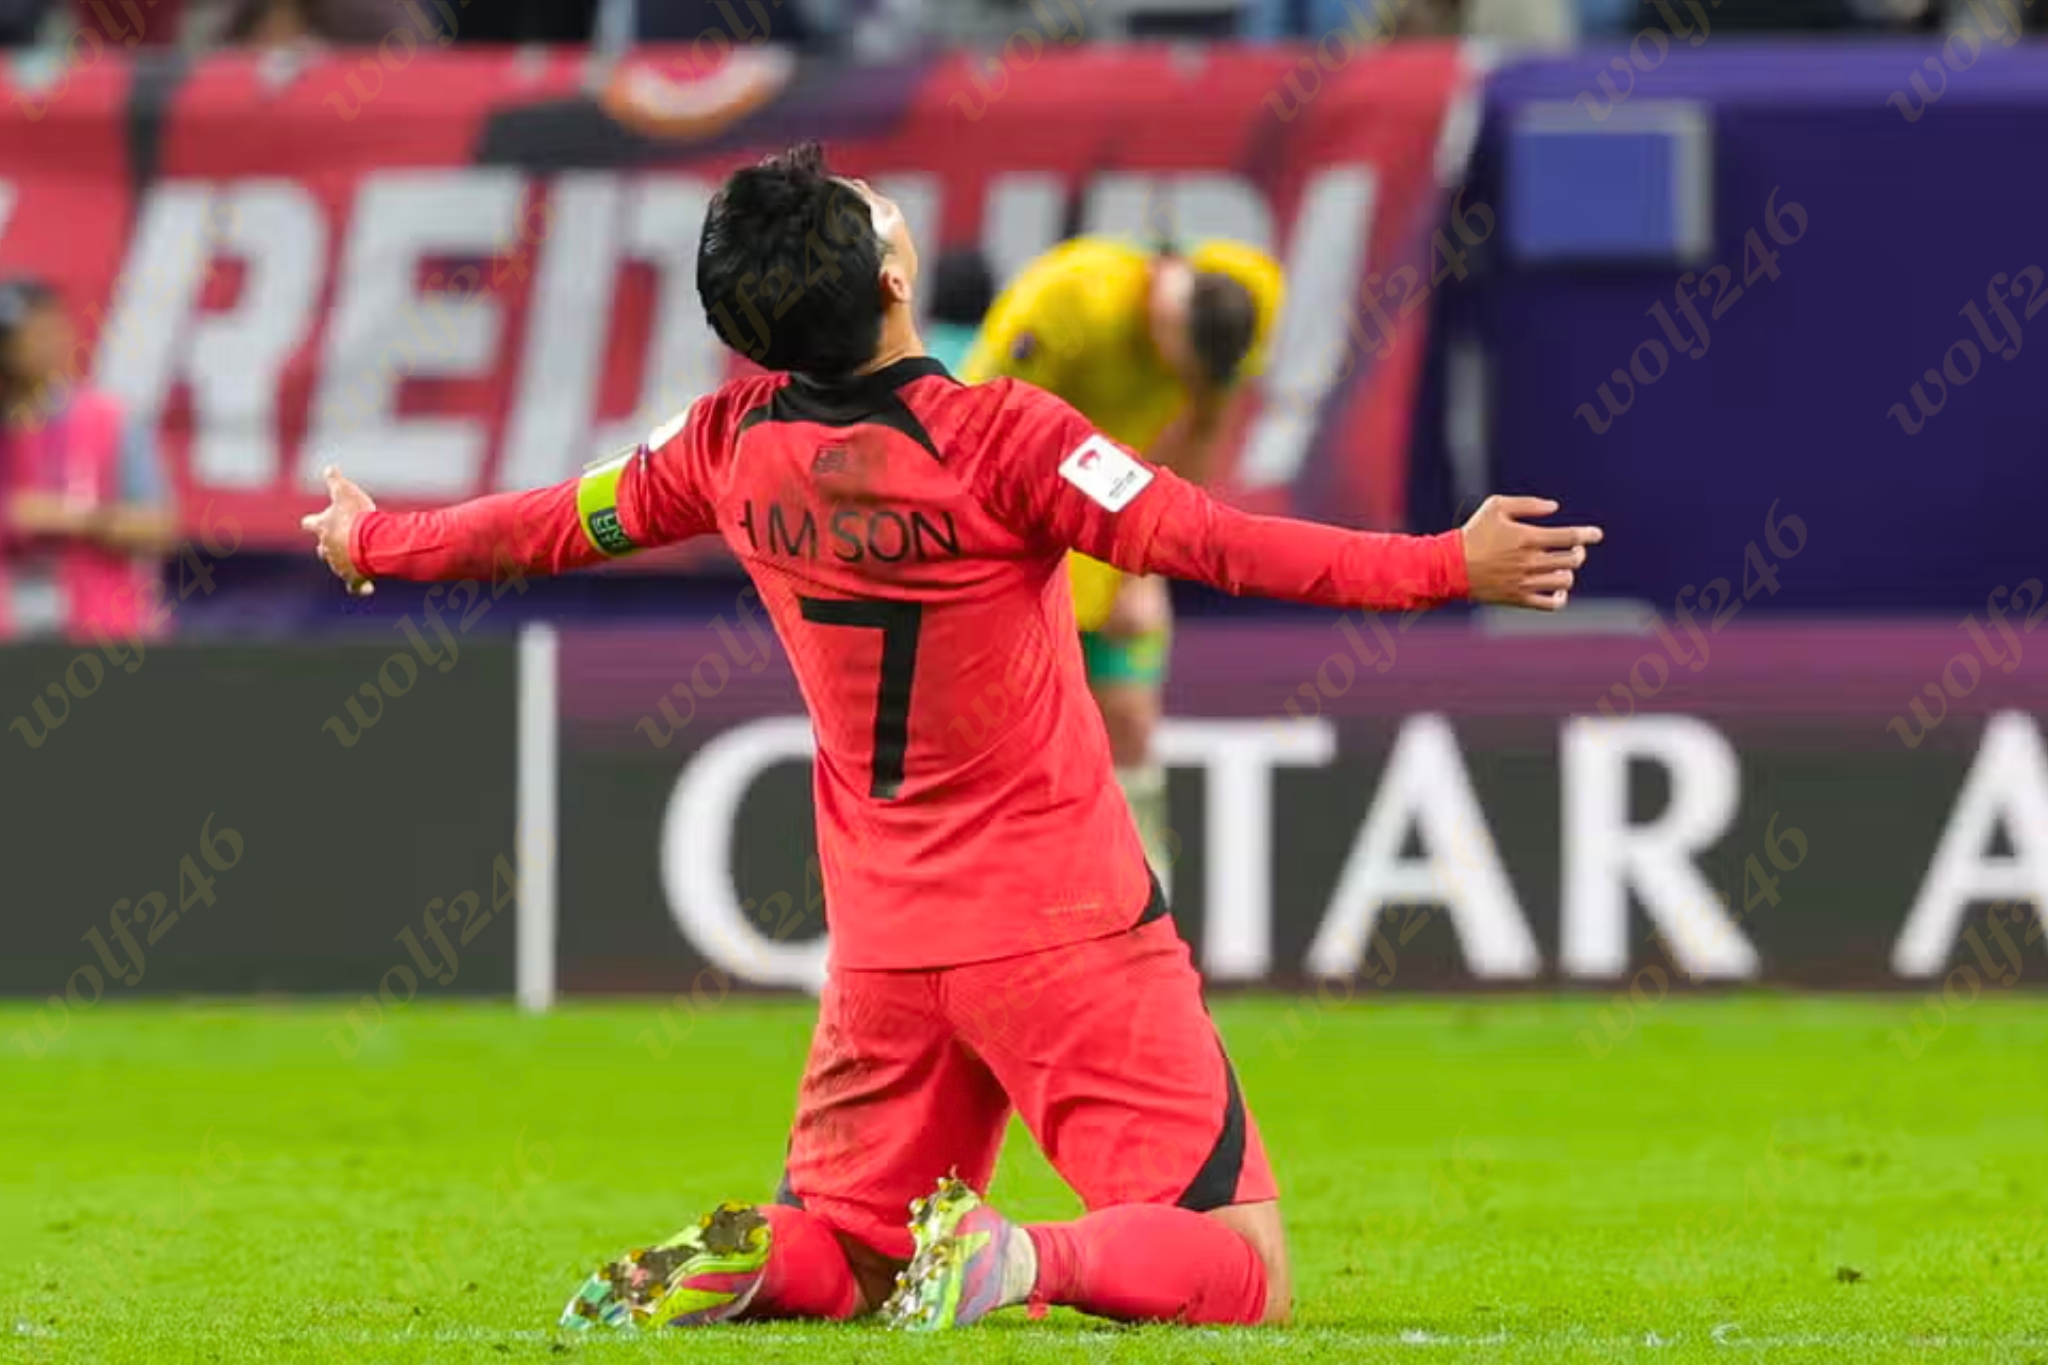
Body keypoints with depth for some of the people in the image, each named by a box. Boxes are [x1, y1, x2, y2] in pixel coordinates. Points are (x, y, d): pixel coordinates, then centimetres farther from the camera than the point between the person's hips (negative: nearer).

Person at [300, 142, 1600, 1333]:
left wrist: (372, 543, 33)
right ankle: (1014, 1258, -30)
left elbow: (562, 525, 15)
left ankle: (743, 1265, -11)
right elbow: (1211, 544, -20)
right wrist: (1452, 565, -19)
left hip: (881, 940, 5)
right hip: (1064, 933, -5)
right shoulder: (993, 436, -17)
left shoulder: (741, 441, 0)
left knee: (840, 1254, 22)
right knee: (1241, 1270, -5)